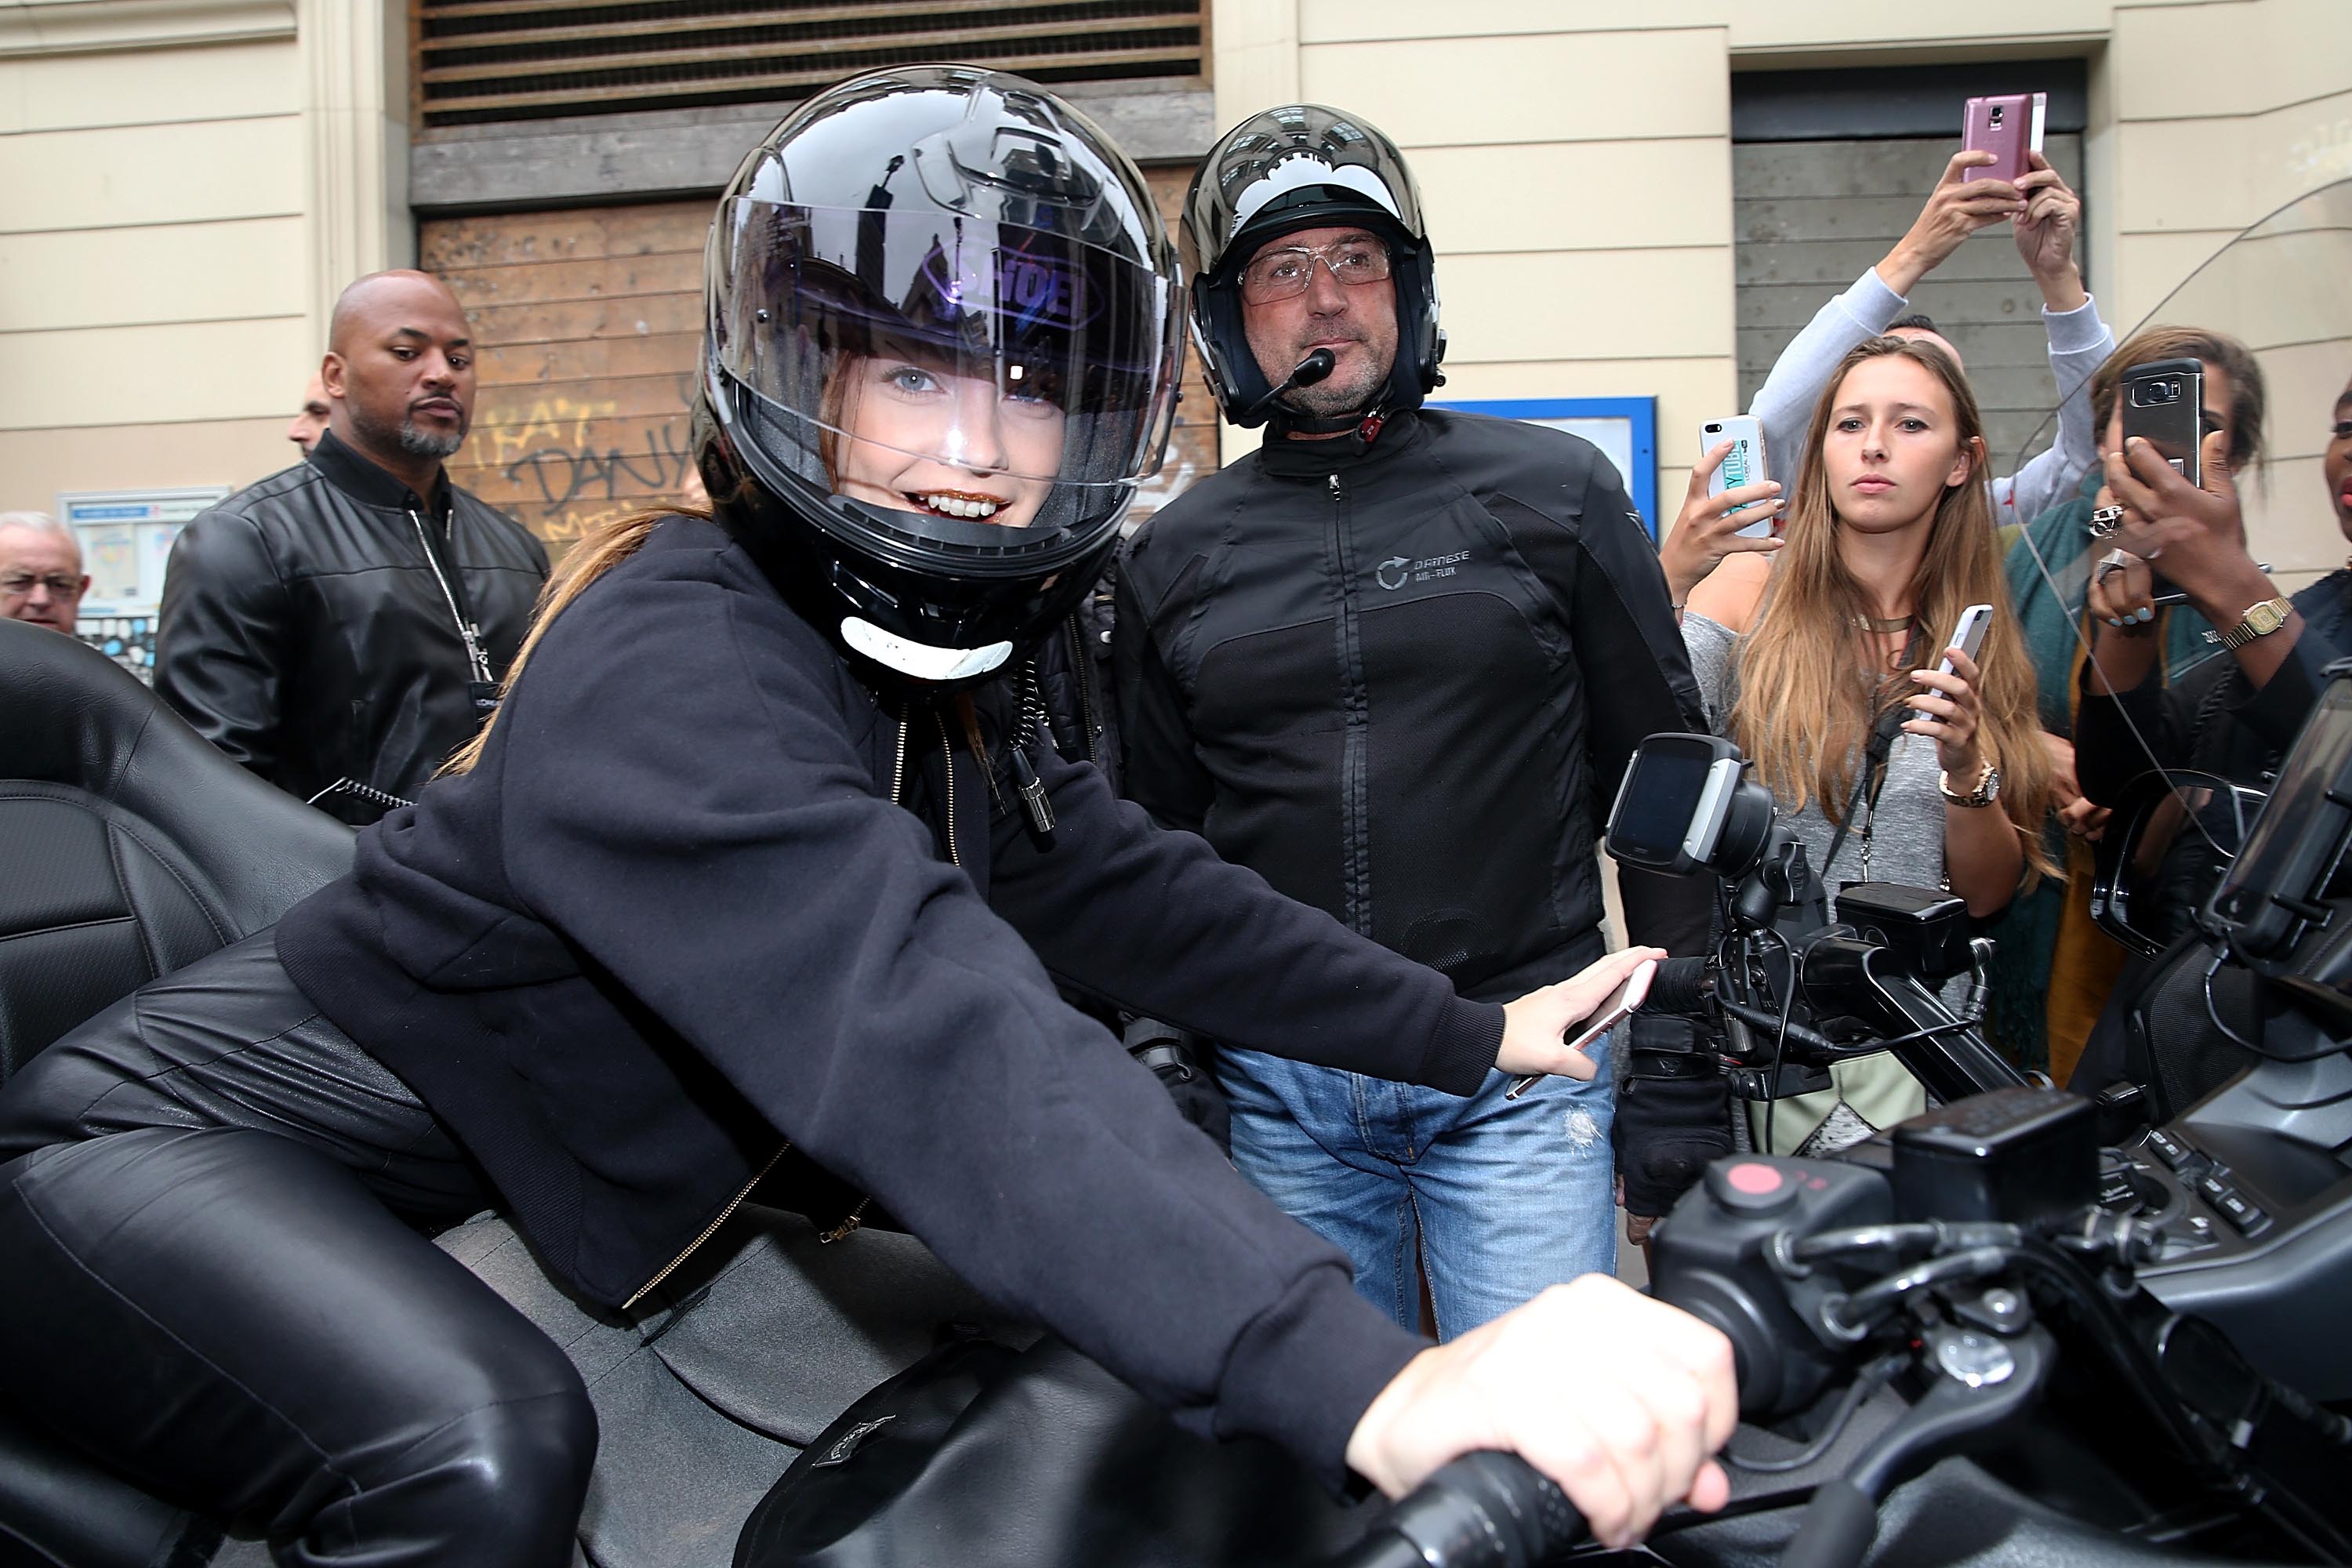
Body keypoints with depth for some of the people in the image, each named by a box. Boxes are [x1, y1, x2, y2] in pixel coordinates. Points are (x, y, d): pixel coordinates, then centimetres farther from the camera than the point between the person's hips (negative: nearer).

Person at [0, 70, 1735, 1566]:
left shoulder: (940, 677, 0)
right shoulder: (677, 663, -30)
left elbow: (1122, 888, 3)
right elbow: (918, 1021, -46)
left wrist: (1474, 1033, 4)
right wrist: (1376, 1387, -55)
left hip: (469, 1199, 9)